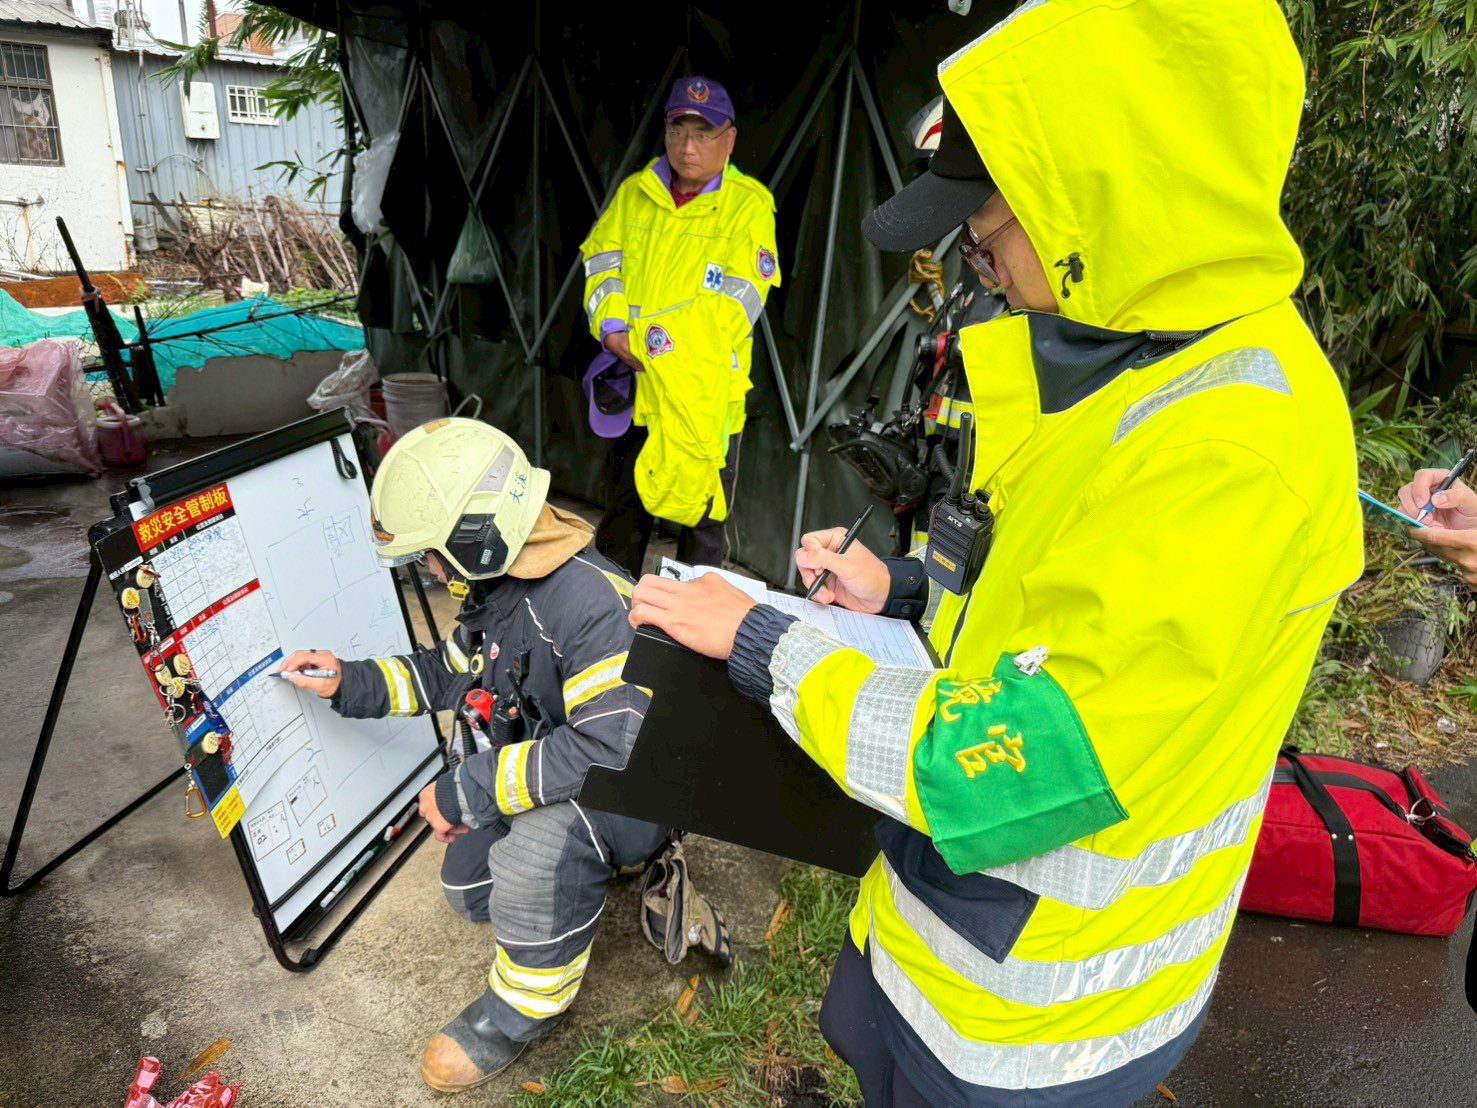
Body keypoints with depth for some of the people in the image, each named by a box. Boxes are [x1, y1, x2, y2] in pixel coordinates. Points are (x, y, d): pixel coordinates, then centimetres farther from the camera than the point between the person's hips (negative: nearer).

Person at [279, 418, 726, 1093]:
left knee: (539, 839, -37)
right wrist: (349, 683, 3)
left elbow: (611, 749, -42)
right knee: (469, 890, 16)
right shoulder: (494, 584, -5)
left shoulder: (594, 603, -37)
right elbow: (452, 672, 13)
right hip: (543, 777, 9)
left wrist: (468, 790, -33)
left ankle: (524, 1009, -9)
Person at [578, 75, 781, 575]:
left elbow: (736, 297, -12)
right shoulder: (634, 193, 12)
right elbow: (602, 259, 10)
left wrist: (666, 340, -21)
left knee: (703, 528, 6)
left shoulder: (750, 205, -3)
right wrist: (613, 328, -9)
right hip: (634, 389, 4)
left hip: (706, 398, -4)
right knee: (620, 523, 16)